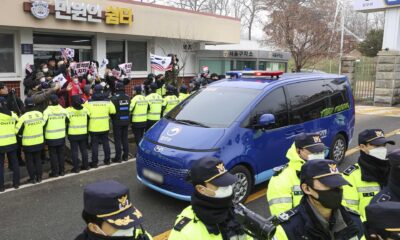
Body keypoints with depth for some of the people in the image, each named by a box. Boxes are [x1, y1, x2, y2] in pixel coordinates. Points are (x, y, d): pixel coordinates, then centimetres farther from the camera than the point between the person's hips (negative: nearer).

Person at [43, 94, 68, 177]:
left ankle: (55, 172, 12)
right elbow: (67, 121, 3)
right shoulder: (63, 110, -3)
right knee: (61, 154, 14)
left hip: (51, 137, -3)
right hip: (61, 136, 3)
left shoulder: (47, 111, -14)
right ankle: (62, 170, 21)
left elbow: (43, 123, -15)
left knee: (53, 155, 7)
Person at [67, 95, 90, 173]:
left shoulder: (69, 110, -13)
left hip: (73, 134, -4)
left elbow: (66, 121, -15)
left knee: (74, 151, 4)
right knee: (84, 149, 15)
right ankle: (85, 165, 21)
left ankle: (76, 167, 7)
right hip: (83, 133, 4)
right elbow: (89, 118, 4)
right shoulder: (85, 109, 0)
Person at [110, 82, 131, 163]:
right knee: (125, 139, 13)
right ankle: (125, 156, 19)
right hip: (126, 121, 5)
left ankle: (118, 157, 5)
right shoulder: (127, 97, 1)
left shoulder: (114, 98, -16)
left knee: (117, 140, 2)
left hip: (117, 122, -5)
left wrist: (113, 118, 6)